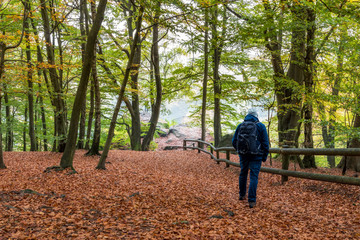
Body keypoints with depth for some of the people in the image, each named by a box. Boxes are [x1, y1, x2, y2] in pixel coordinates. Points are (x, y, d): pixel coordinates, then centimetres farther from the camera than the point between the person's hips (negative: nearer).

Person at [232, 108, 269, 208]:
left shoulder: (240, 125, 4)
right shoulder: (261, 126, -2)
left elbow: (234, 141, 9)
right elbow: (265, 143, -3)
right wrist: (265, 156, 5)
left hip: (243, 155, 3)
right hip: (256, 155, -3)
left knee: (243, 174, 20)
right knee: (254, 176, -2)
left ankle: (242, 195, 31)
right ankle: (252, 201, -5)